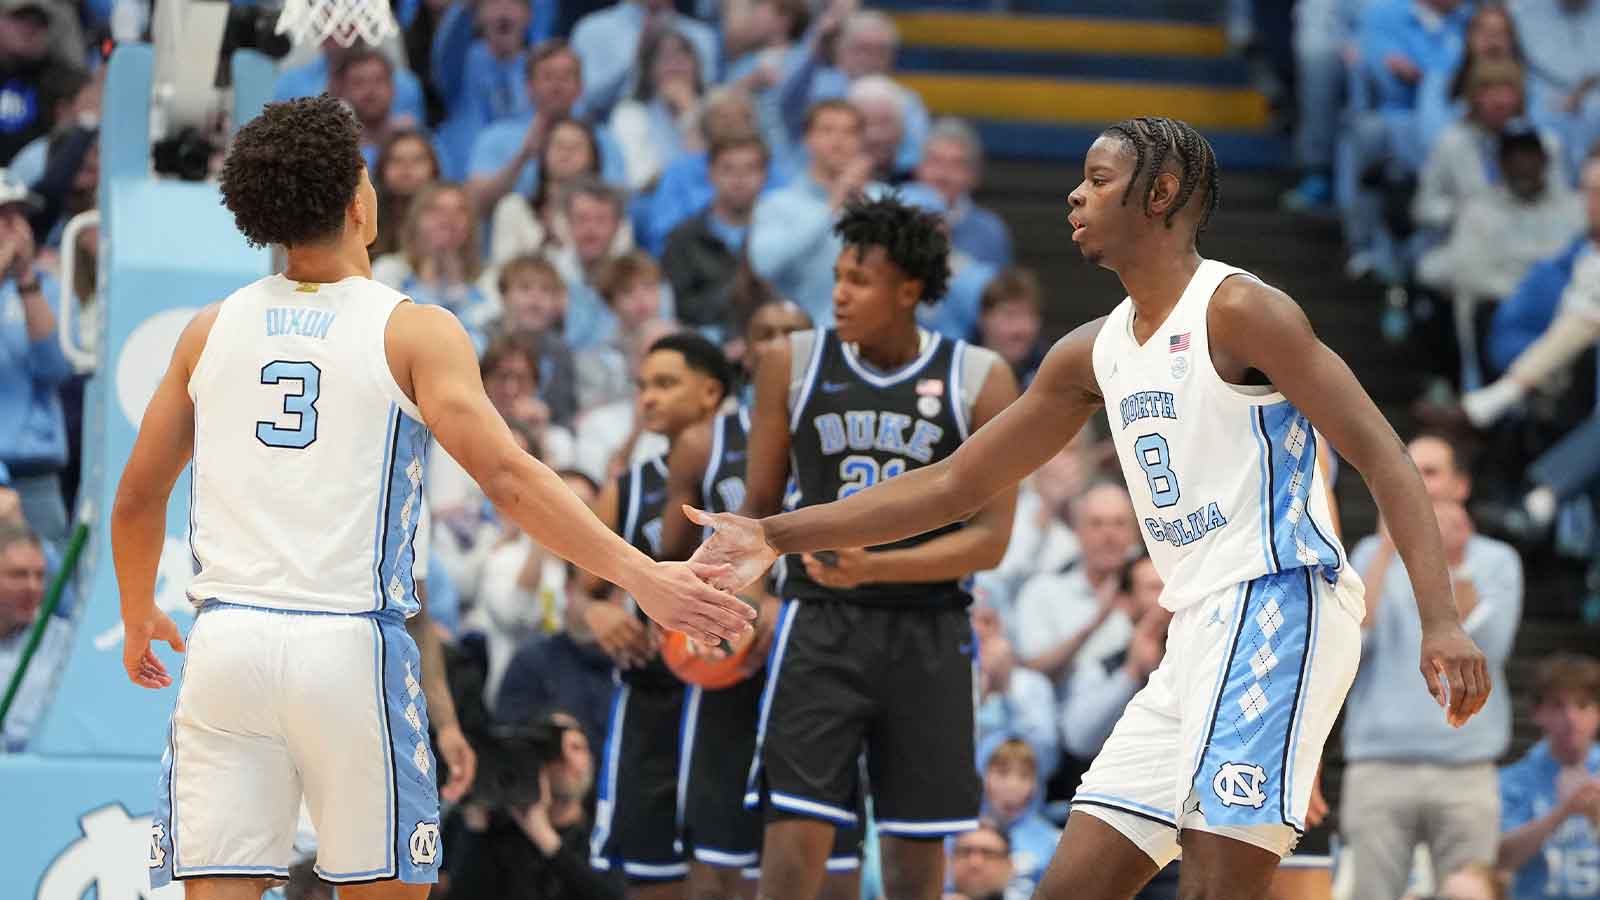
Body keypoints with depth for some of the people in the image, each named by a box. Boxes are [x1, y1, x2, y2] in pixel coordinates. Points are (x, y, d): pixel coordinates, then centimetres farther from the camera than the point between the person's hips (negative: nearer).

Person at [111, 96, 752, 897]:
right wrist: (642, 577, -12)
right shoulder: (413, 332, -1)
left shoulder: (211, 330, 11)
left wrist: (138, 618, 34)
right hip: (350, 649, -3)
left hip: (226, 648, 3)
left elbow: (136, 500, 17)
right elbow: (507, 478, -12)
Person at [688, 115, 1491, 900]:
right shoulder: (1092, 354, 15)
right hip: (1198, 631, 9)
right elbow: (956, 484, 21)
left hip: (1274, 604, -9)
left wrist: (1441, 620, -25)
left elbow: (1384, 461, -14)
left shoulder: (1238, 311, -9)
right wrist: (782, 534, 16)